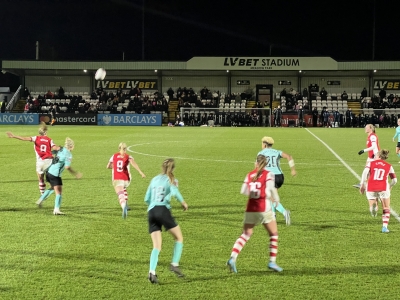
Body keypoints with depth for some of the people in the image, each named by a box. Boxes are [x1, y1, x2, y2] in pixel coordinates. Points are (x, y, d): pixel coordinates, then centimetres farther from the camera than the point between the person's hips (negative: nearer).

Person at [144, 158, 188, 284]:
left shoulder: (154, 179, 22)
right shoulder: (171, 180, 7)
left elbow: (147, 199, 20)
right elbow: (174, 192, -15)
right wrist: (183, 202, 0)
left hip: (151, 212, 5)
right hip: (163, 210, -5)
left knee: (156, 246, 2)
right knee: (179, 237, 13)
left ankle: (152, 271, -16)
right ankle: (174, 264, 1)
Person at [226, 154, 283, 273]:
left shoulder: (250, 175, 9)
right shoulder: (268, 174, -2)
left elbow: (243, 191, 6)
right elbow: (270, 188, -14)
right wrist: (276, 198, 3)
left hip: (250, 209, 4)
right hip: (264, 209, -4)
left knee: (245, 235, 7)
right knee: (273, 234, 13)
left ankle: (232, 258, -11)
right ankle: (272, 261, 9)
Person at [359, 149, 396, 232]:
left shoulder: (371, 163, 13)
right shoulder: (389, 166, 16)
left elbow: (365, 173, -4)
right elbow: (394, 180, 14)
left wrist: (362, 185, -1)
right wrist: (390, 186, 33)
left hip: (371, 188, 0)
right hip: (383, 188, 0)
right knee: (386, 209, 15)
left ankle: (373, 206, -22)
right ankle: (384, 227, 2)